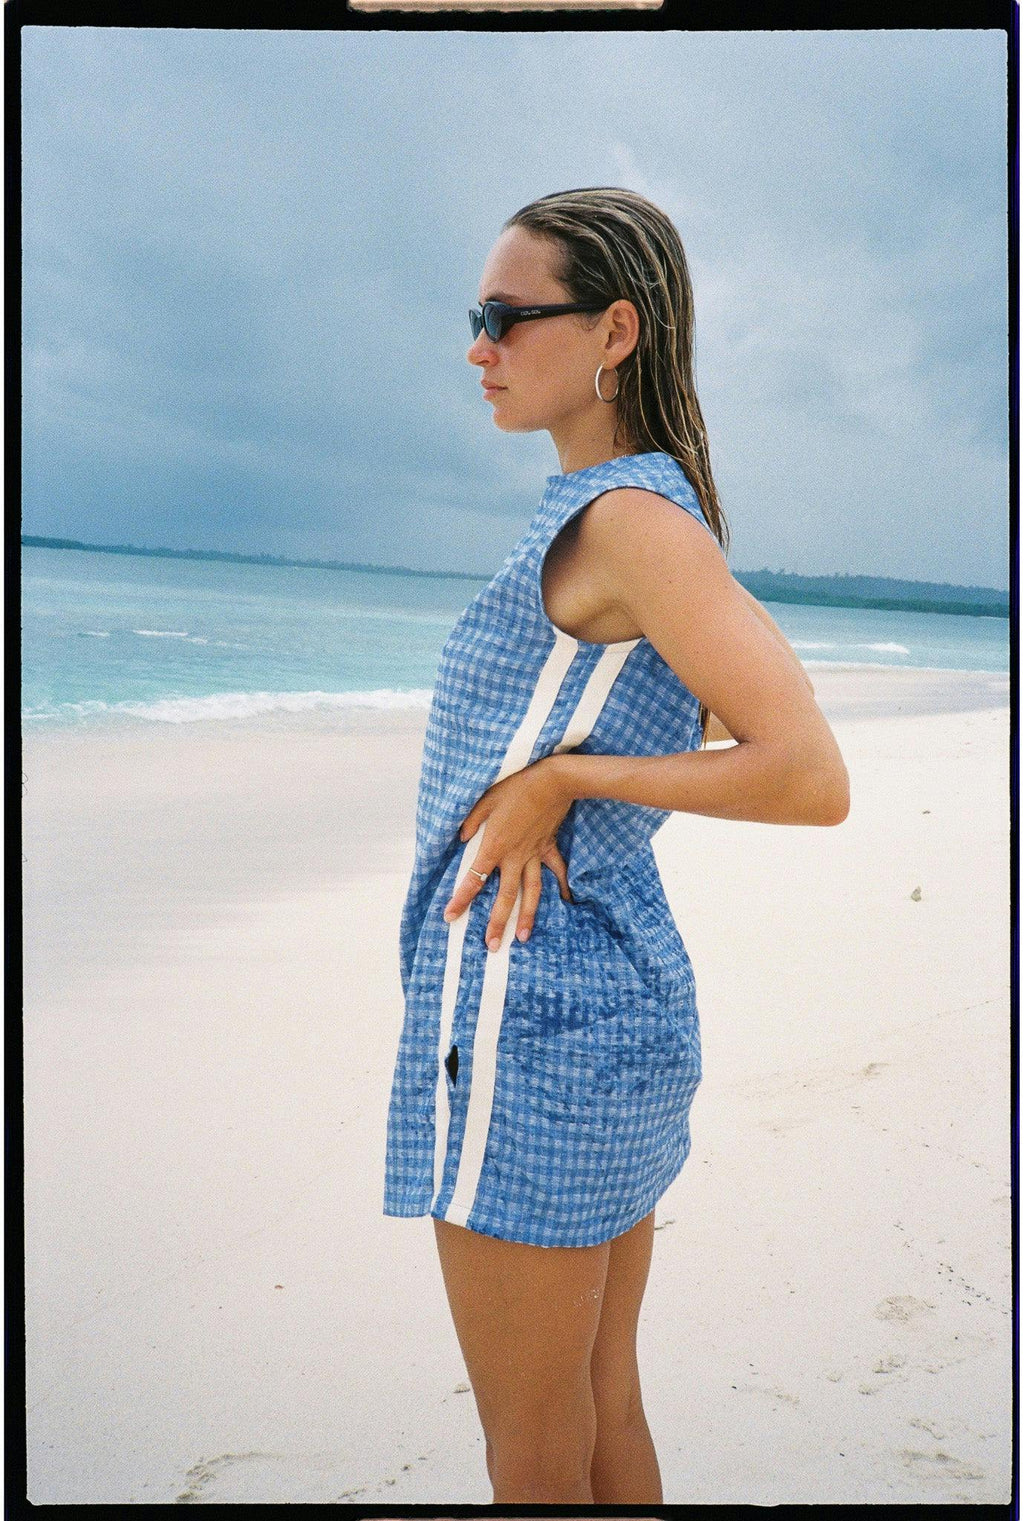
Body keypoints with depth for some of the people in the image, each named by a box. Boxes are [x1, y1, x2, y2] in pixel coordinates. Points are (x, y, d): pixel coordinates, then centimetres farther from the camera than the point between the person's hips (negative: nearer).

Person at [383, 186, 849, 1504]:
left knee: (534, 1461, 8)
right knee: (606, 1417, 21)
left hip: (529, 1011, -9)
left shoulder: (630, 516, -17)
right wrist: (557, 792, 6)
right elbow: (744, 729, 22)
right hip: (621, 997, 9)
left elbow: (813, 780, -25)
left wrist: (565, 774, -15)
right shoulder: (638, 513, 11)